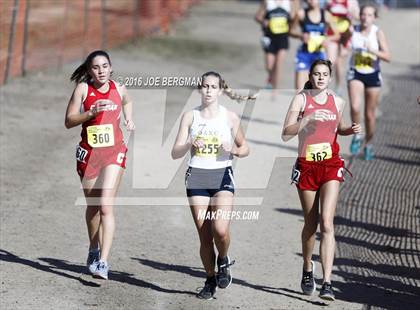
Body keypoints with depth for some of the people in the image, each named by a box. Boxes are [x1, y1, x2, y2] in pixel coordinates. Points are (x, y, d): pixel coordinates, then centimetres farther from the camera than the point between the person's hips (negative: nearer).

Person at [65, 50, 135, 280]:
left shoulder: (118, 89, 4)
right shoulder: (83, 89, -3)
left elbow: (127, 102, 29)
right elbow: (69, 121, -6)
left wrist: (129, 119, 12)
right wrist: (92, 112, -19)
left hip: (114, 151, -1)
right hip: (89, 152, 1)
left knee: (106, 206, -14)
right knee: (92, 206, 13)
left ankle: (103, 262, -21)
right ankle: (94, 250, 38)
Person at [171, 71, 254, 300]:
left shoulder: (230, 117, 3)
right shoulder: (190, 116, 5)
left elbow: (244, 149, 13)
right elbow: (175, 153, 1)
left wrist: (233, 149, -9)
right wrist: (190, 144, -19)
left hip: (222, 176, -1)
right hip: (196, 177, 1)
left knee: (220, 230, -20)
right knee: (204, 236, 2)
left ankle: (223, 261, 11)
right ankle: (210, 280, 19)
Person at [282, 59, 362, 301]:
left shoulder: (337, 102, 7)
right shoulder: (301, 99, -2)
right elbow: (286, 134, -10)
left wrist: (351, 130, 4)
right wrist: (307, 119, -22)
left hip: (331, 165, 0)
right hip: (306, 166, 0)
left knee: (327, 223, -13)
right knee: (311, 224, 11)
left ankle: (327, 283, -18)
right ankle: (308, 269, 37)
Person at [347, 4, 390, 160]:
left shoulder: (378, 33, -10)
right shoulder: (353, 30, -5)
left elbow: (388, 56, -14)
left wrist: (372, 50, -27)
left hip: (373, 75, 0)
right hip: (356, 74, 0)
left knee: (370, 113, 8)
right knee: (355, 107, -22)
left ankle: (368, 144, 27)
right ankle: (356, 136, 2)